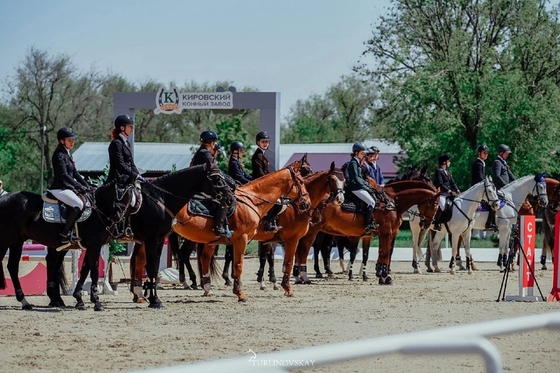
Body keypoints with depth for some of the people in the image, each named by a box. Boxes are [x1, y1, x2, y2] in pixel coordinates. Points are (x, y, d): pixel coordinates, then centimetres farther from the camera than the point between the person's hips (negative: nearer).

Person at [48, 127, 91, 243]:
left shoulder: (68, 154, 17)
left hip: (68, 187, 10)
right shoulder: (59, 155, -12)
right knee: (78, 204, -28)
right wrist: (80, 186, -24)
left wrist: (87, 186, 10)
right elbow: (64, 175, -21)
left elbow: (75, 173, 20)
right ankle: (65, 234, -26)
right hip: (59, 189, -10)